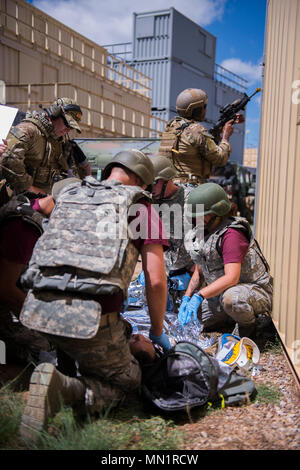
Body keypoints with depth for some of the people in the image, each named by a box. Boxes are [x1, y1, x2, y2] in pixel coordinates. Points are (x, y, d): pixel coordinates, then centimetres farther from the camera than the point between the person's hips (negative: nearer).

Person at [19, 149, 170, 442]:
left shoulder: (67, 193, 23)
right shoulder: (143, 210, 11)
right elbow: (156, 282, 6)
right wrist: (157, 333, 21)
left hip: (37, 308, 7)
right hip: (91, 316, -6)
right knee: (126, 381, 18)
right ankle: (62, 389, -10)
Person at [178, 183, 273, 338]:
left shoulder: (231, 235, -26)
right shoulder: (202, 233, 3)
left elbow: (231, 278, -34)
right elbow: (199, 270, 11)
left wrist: (199, 296, -36)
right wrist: (186, 297, -1)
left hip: (256, 291, -8)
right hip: (220, 293, 8)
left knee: (230, 297, -41)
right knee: (190, 318, 1)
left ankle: (248, 324, -7)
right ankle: (235, 315, 17)